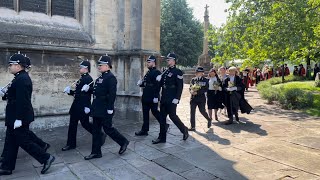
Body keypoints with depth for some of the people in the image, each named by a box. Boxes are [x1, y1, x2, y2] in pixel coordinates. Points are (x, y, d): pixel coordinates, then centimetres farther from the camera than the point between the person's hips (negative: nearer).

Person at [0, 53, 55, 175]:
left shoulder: (22, 79, -20)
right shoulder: (21, 77, 13)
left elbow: (22, 100, -26)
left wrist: (18, 119, -25)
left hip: (19, 118, -10)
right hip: (15, 117, 10)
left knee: (24, 141, -2)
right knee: (11, 142, 16)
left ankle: (46, 158, 7)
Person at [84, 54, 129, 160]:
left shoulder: (111, 78, -14)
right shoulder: (101, 77, 15)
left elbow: (112, 94, -21)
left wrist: (110, 108, -24)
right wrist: (88, 89, 5)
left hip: (105, 110, -10)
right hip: (98, 109, 10)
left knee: (108, 128, -1)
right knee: (96, 130, 11)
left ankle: (123, 142, 20)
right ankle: (96, 152, 20)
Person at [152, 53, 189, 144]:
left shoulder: (177, 72, -8)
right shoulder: (166, 71, 15)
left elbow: (180, 86, -14)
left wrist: (176, 98, -20)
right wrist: (159, 79, -2)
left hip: (171, 100, -8)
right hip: (164, 98, 8)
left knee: (172, 116, -2)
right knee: (162, 117, 8)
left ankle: (184, 130, 21)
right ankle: (162, 137, 15)